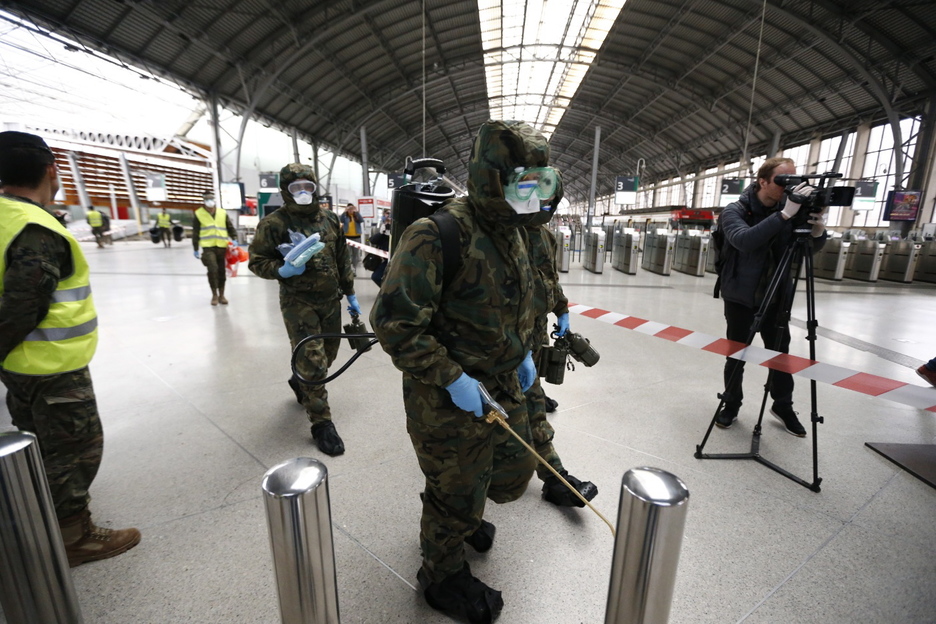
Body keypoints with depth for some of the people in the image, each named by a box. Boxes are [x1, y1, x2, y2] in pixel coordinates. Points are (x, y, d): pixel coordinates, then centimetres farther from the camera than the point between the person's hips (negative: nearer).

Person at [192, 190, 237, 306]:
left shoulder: (223, 213, 10)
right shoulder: (198, 214, 4)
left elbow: (230, 228, 15)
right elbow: (195, 233, 6)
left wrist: (234, 239, -3)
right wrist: (196, 249, 4)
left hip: (222, 247, 3)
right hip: (208, 247, -3)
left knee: (221, 271, 8)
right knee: (212, 269, -17)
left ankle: (221, 295, 21)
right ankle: (214, 295, -1)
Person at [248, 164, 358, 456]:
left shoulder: (329, 219, 6)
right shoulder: (274, 223, -9)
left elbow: (343, 259, 11)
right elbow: (257, 260, -3)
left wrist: (350, 294, 12)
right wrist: (281, 270, -24)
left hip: (330, 300, 6)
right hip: (298, 303, -5)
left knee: (328, 353, 18)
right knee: (312, 361, -5)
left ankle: (300, 382, 49)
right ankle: (321, 423, 9)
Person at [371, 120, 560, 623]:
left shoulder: (511, 233, 5)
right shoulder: (437, 235, -25)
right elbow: (393, 320, -26)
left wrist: (522, 352, 9)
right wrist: (452, 379, -24)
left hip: (502, 384, 9)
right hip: (448, 397, -8)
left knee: (513, 471, 24)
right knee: (456, 492, 12)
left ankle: (462, 516, 57)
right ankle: (444, 577, 44)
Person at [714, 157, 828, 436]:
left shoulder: (789, 208, 2)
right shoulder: (735, 211, -12)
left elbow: (809, 249, 0)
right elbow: (743, 240, -32)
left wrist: (818, 230, -21)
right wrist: (784, 214, -39)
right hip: (740, 297, -4)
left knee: (781, 353, 9)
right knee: (736, 355, 3)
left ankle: (783, 406, 29)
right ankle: (731, 406, 21)